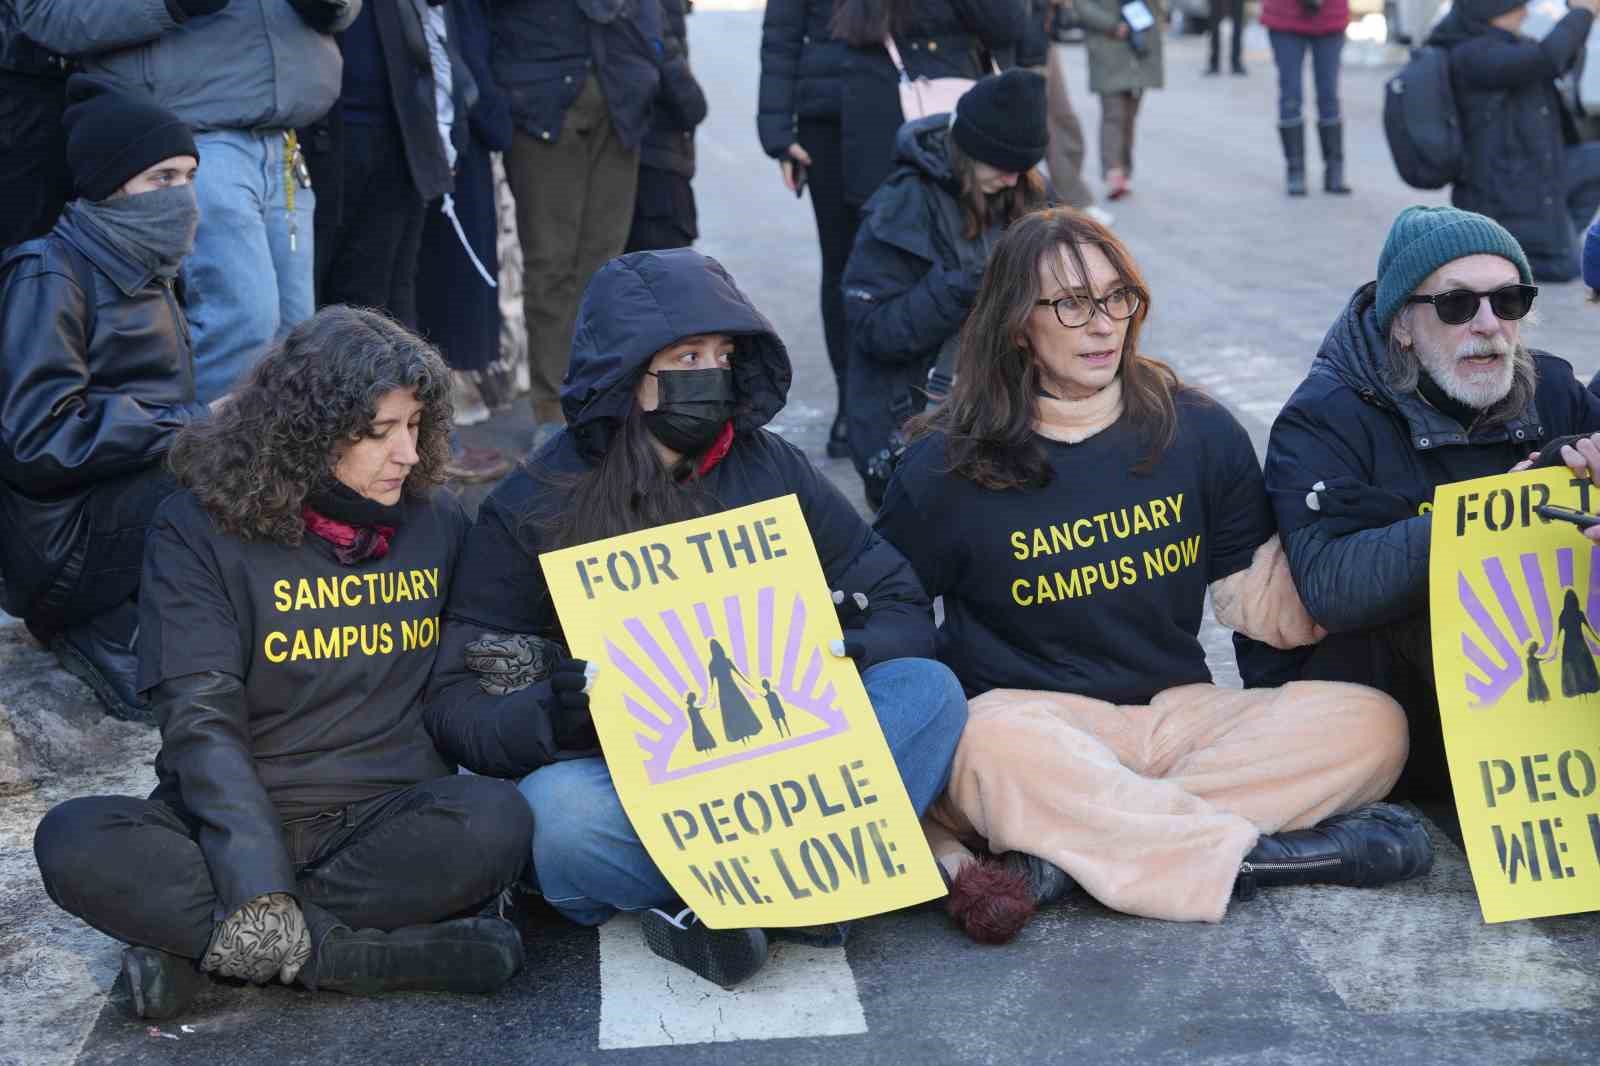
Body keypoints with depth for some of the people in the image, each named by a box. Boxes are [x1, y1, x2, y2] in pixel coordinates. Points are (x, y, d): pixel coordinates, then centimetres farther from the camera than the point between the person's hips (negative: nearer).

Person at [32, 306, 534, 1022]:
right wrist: (255, 884, -27)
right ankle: (397, 953, -30)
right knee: (76, 842, -29)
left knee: (496, 820, -31)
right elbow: (202, 718, -12)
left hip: (387, 823, 2)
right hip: (237, 820, -1)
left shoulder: (436, 521, 7)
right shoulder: (200, 528, -3)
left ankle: (194, 946, -23)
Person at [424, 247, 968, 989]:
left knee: (928, 688, -18)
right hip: (621, 779, -3)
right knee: (562, 813, -36)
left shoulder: (771, 472, 5)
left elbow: (902, 607, 8)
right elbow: (457, 710, -6)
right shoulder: (530, 510, -3)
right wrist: (553, 710, -28)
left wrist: (848, 652, -16)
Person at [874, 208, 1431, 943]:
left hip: (1179, 715, 4)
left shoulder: (1200, 433, 8)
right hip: (1033, 718, -3)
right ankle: (1254, 849, -28)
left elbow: (1258, 598, 11)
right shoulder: (944, 468, 0)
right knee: (989, 741, -39)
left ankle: (1078, 845, -29)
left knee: (1370, 723, -21)